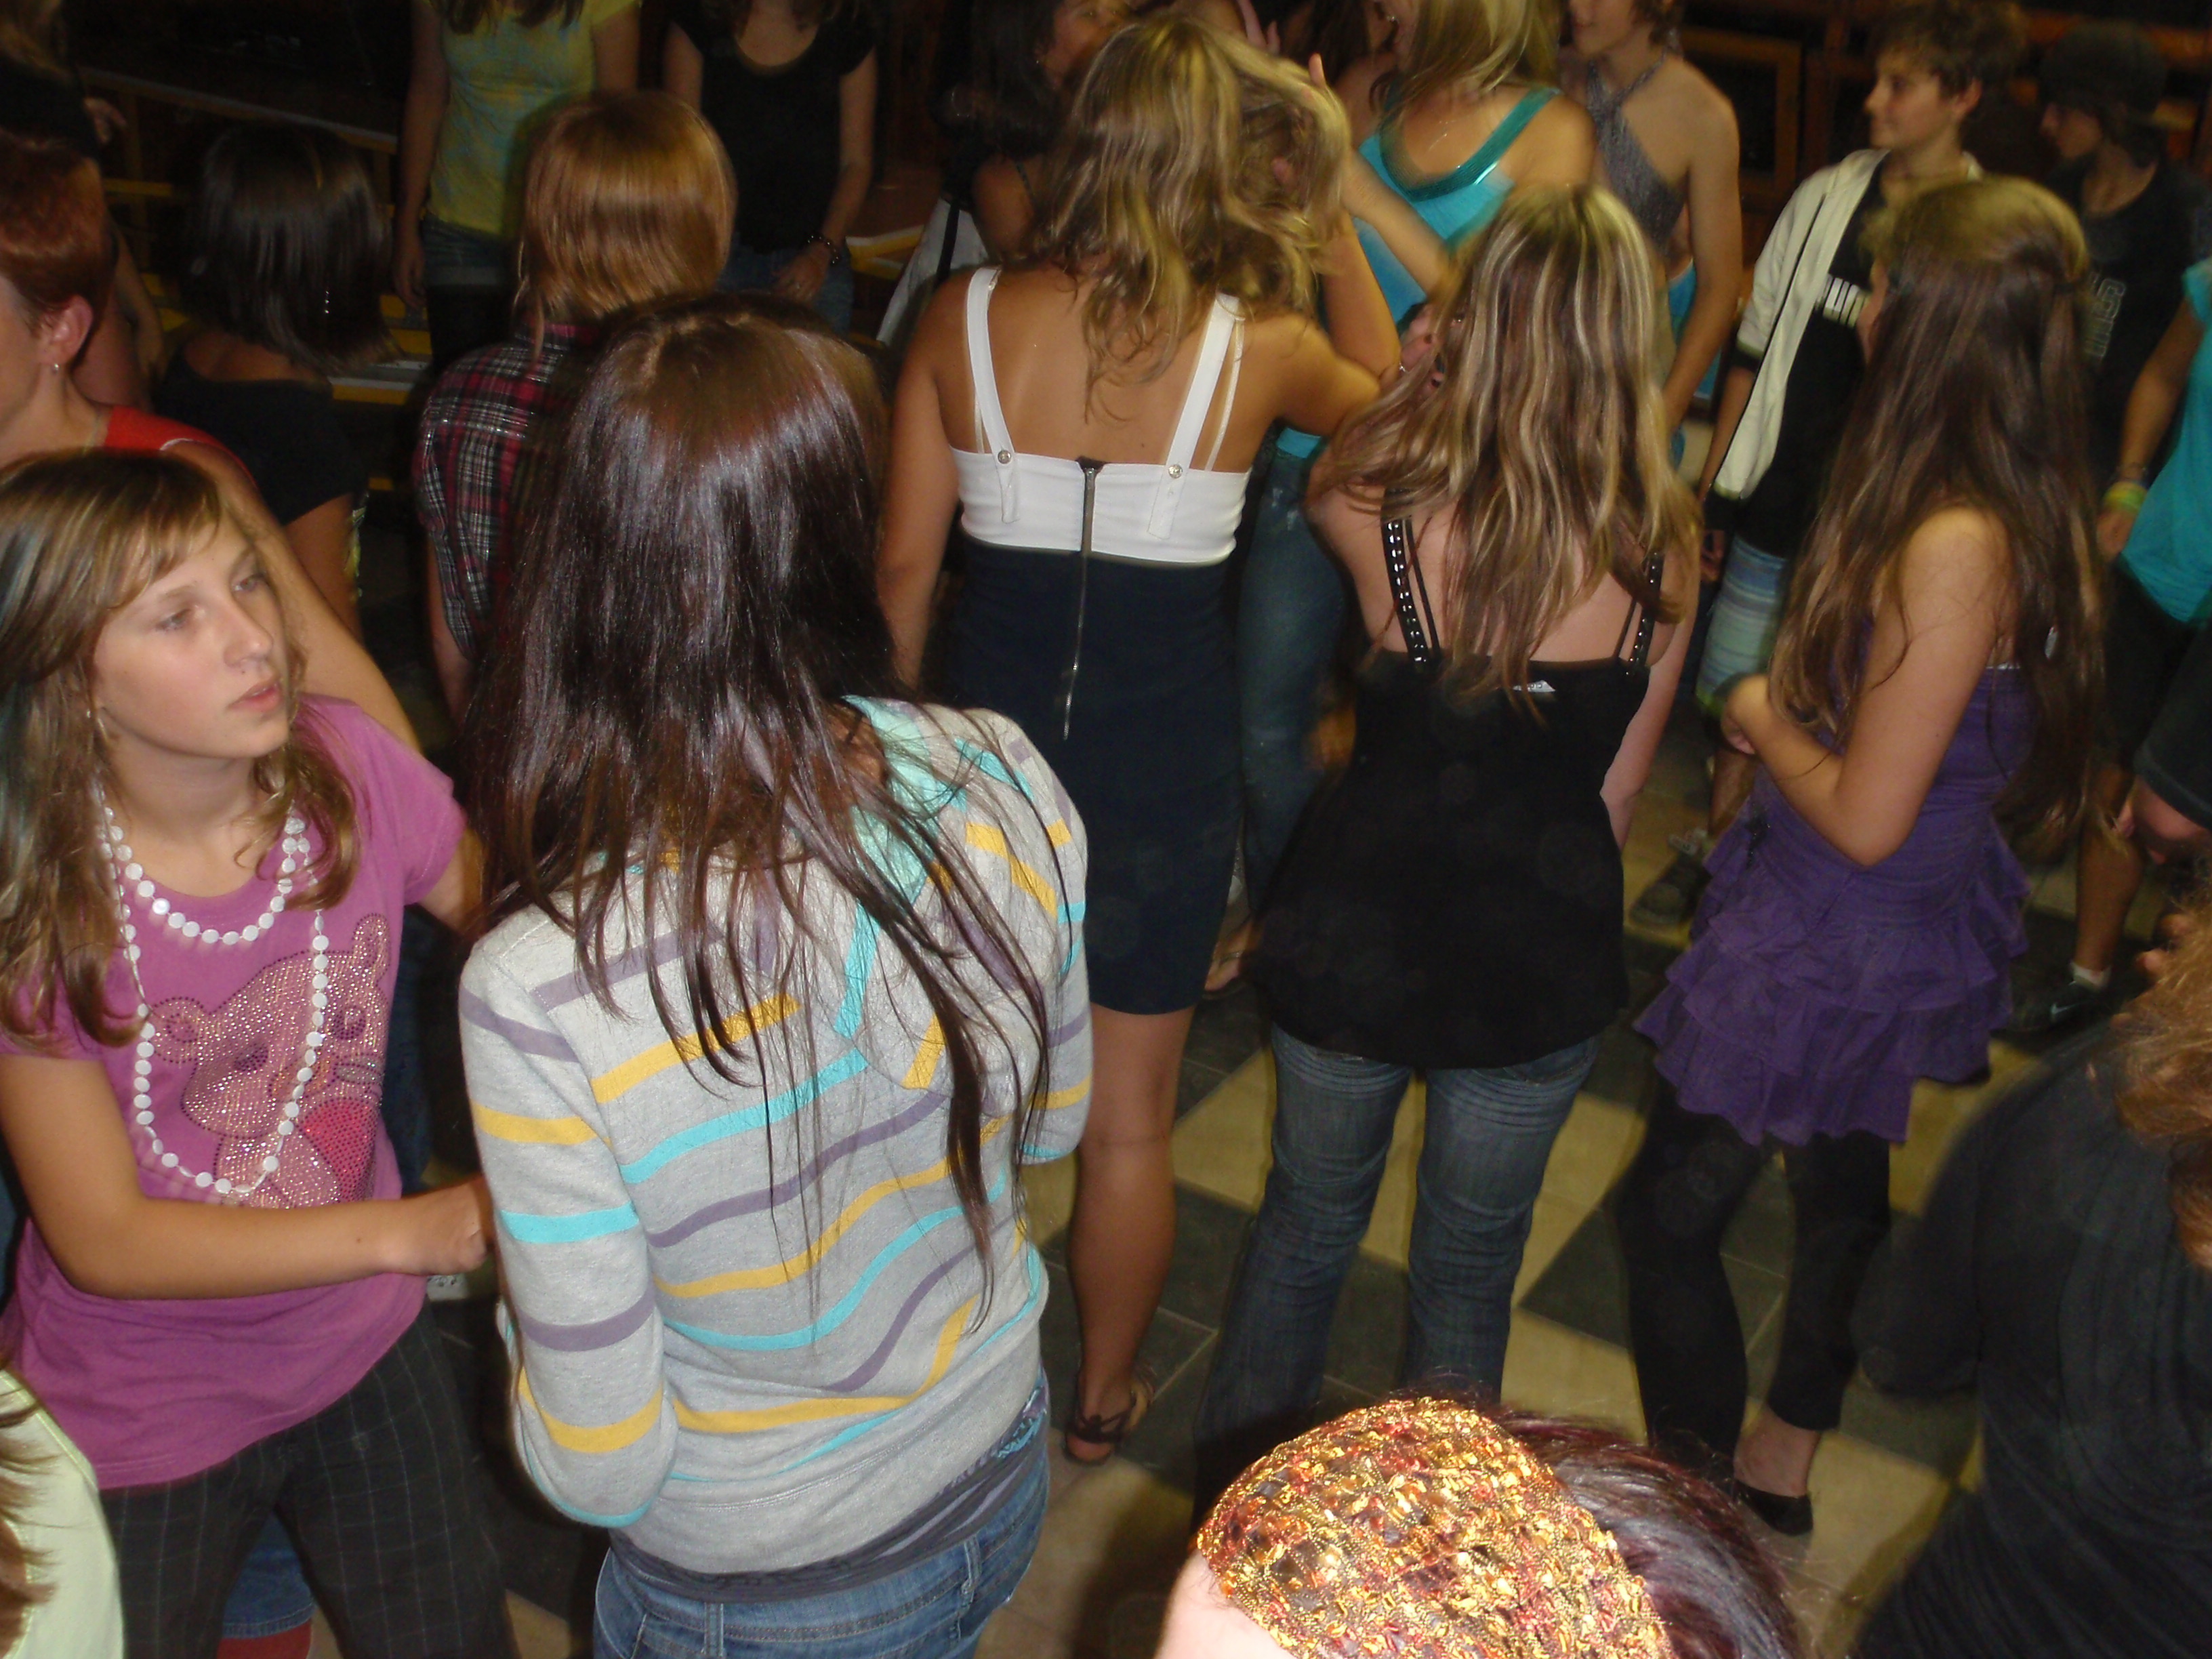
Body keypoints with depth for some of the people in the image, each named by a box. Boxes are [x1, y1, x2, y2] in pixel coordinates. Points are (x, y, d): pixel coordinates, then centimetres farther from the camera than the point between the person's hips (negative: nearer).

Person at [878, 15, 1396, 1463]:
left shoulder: (965, 320, -8)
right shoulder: (1257, 347, -13)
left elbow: (904, 566, -1)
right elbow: (1386, 395, 11)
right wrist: (1333, 225, 10)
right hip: (1165, 767, -2)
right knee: (1130, 1123, 17)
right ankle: (1104, 1397, 36)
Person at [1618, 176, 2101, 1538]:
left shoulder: (1955, 547, -31)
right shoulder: (2030, 510, -3)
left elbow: (1865, 816, -27)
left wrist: (1763, 721, -10)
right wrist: (1793, 702, -3)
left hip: (1838, 948, -10)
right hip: (1929, 927, 10)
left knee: (1672, 1209, 7)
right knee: (1843, 1192, 25)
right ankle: (1779, 1466, 47)